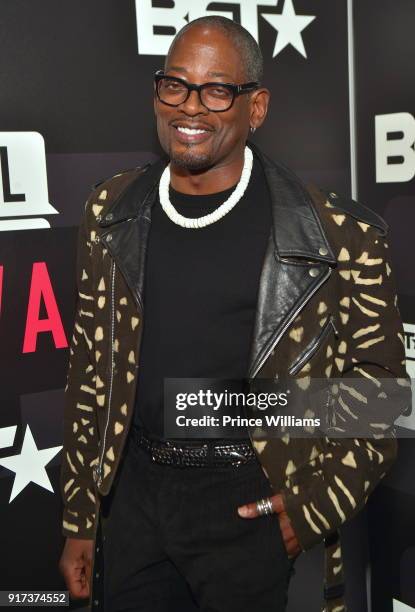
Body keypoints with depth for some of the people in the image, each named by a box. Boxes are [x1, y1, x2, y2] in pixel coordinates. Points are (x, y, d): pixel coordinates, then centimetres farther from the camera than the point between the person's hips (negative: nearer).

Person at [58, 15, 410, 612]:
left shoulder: (335, 233, -13)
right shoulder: (111, 212, 0)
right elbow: (90, 368, 5)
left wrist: (320, 505, -10)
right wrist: (79, 522, 7)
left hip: (252, 502, -3)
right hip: (133, 490, 4)